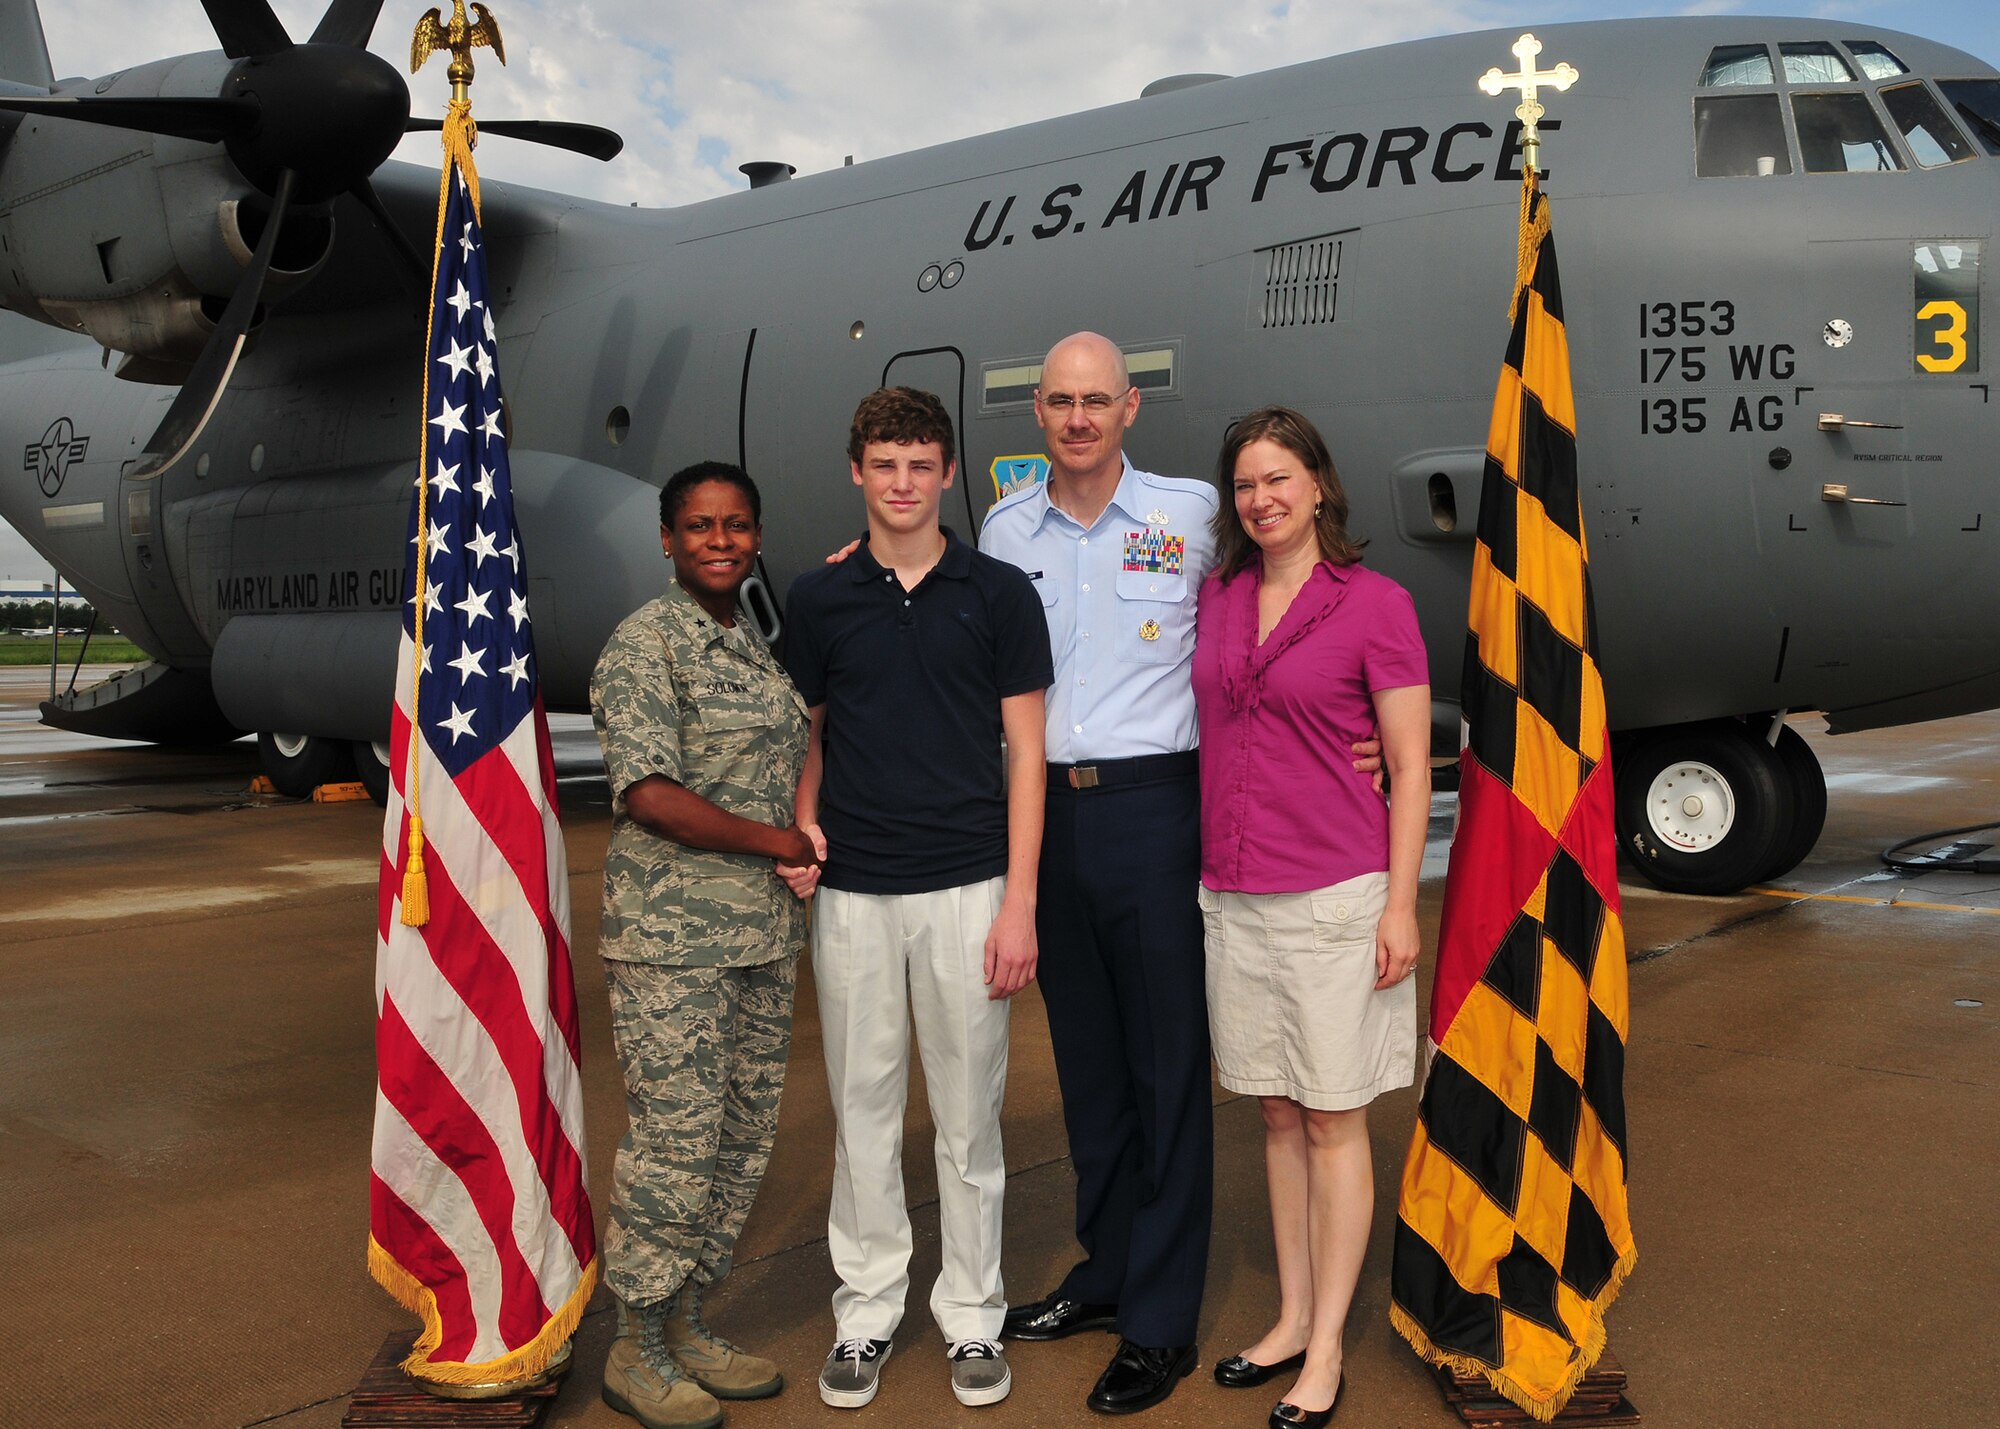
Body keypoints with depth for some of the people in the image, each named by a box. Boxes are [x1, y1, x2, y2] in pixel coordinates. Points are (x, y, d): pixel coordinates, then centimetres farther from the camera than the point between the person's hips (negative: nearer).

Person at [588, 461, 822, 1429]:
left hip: (762, 932, 8)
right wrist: (775, 840, -13)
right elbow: (649, 794, -18)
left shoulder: (755, 648, 16)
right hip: (672, 933, -8)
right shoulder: (646, 642, -9)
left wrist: (808, 846, 6)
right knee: (675, 1138, -4)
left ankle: (686, 1326, 25)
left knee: (745, 1134, 12)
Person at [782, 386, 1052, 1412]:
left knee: (969, 1112, 8)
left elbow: (1024, 751, 0)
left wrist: (1019, 902, -7)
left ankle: (971, 1313, 22)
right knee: (862, 1106, 10)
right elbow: (806, 743, 12)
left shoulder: (999, 593, 0)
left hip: (967, 887, -1)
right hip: (851, 893, 2)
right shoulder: (818, 600, 6)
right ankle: (866, 1308, 24)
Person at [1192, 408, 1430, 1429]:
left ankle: (1326, 1347, 16)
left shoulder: (1374, 604, -6)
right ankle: (1291, 1317, 28)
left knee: (1333, 1121, 4)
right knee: (1275, 1114, 14)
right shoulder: (1217, 597, 8)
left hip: (1333, 894, -5)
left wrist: (1400, 907, -11)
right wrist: (1201, 868, 12)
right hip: (1232, 894, 5)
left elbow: (1411, 769, -6)